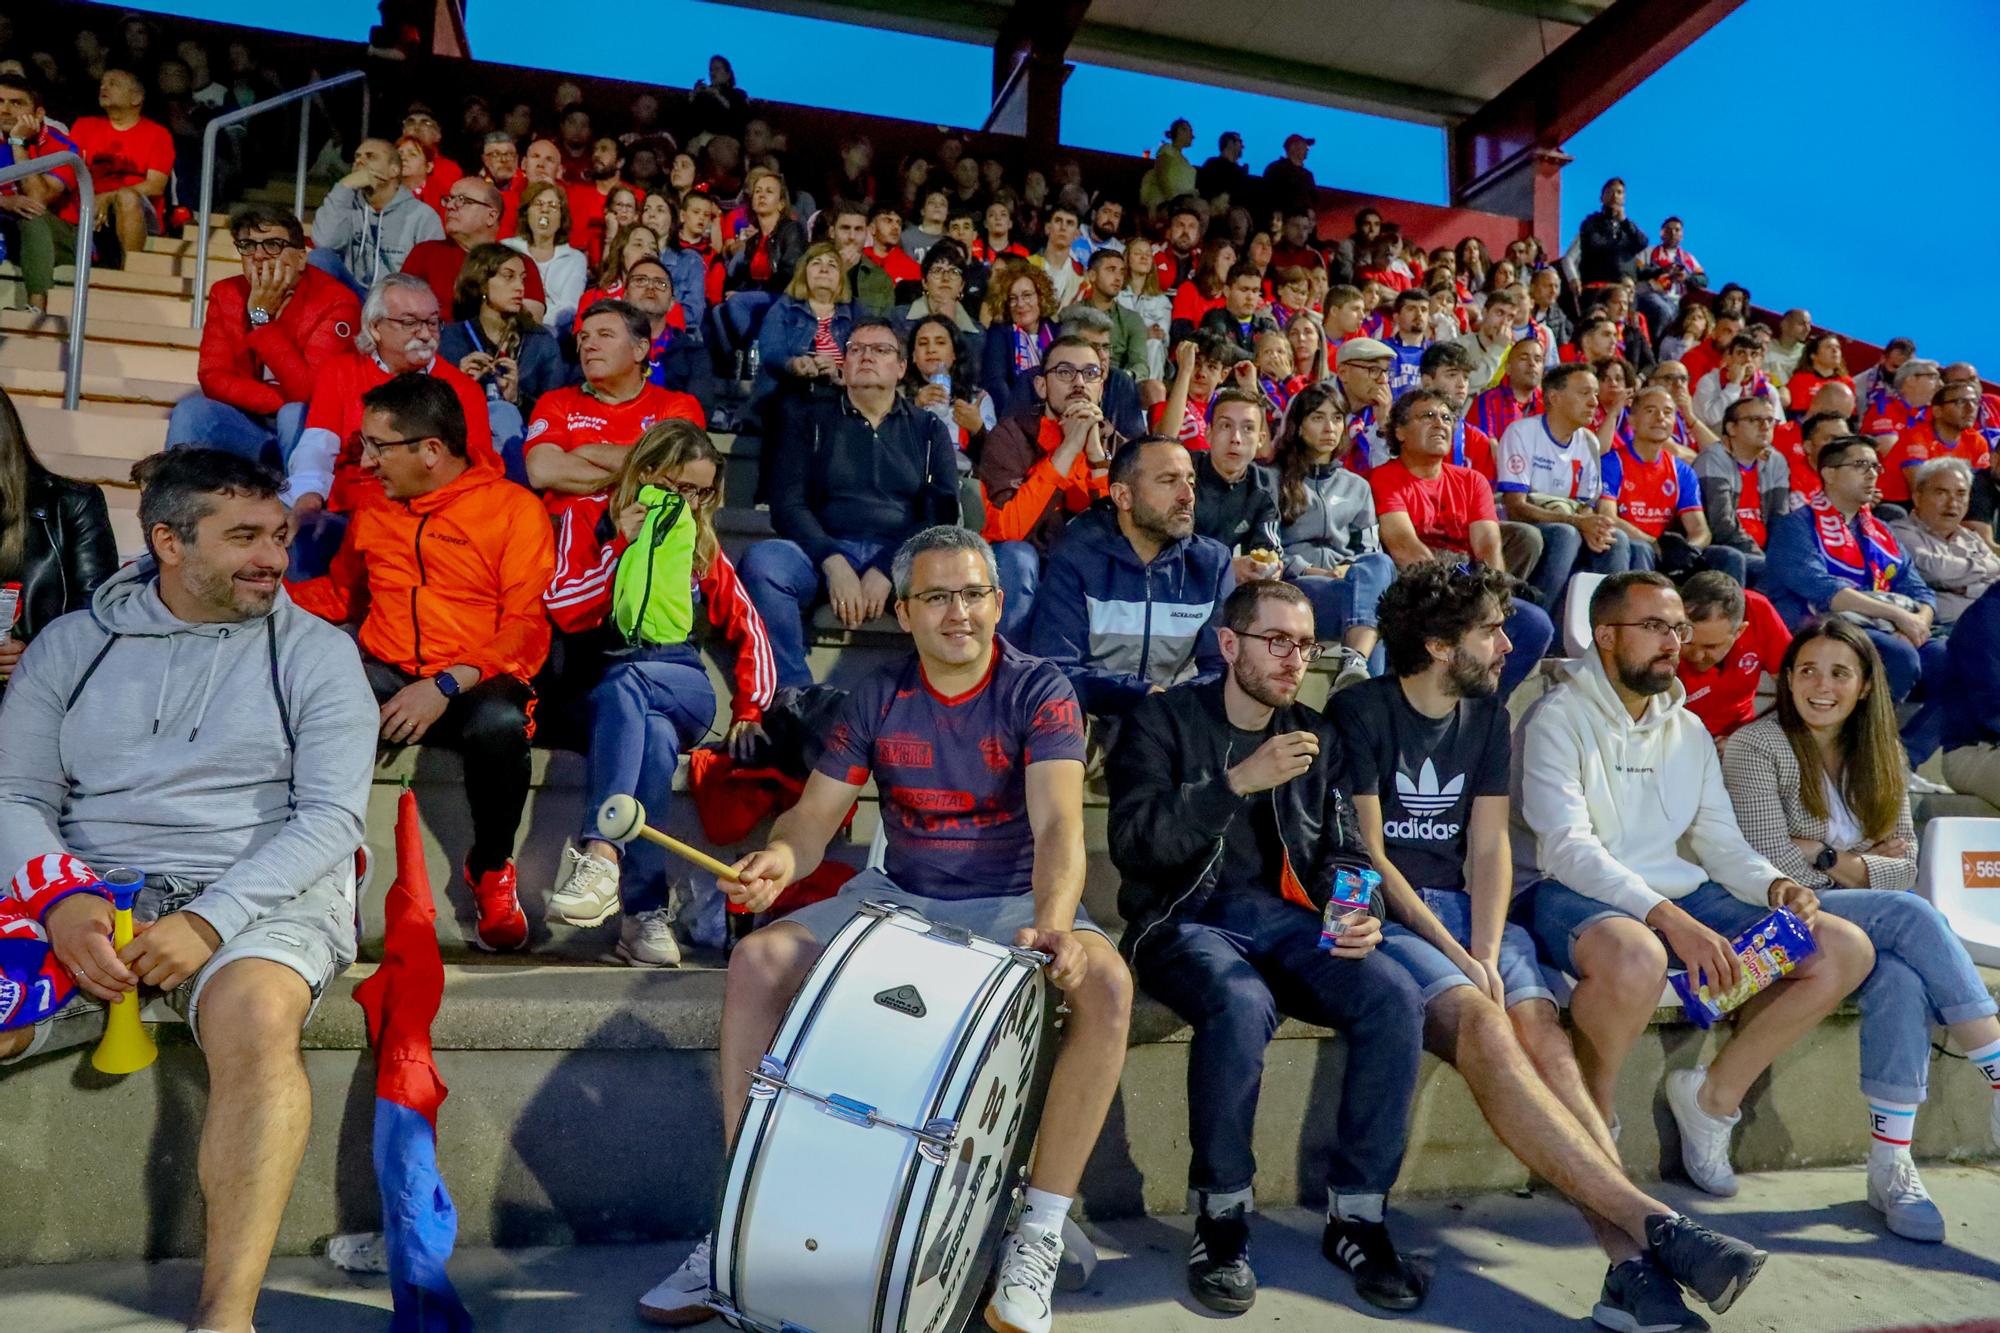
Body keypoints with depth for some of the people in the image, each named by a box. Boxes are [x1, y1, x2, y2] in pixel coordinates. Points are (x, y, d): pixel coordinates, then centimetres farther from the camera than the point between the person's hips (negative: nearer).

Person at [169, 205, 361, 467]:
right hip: (250, 425, 5)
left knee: (297, 414, -33)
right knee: (190, 411, -19)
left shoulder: (335, 301, -15)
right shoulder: (226, 294, 3)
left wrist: (262, 316, -22)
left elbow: (308, 391, -24)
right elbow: (212, 377, -6)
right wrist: (282, 400, -21)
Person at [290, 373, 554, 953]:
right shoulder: (374, 512, 19)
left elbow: (527, 626, -8)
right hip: (385, 676, 4)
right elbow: (340, 594, 34)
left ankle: (491, 869, -7)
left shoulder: (514, 508, 1)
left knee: (500, 725, -39)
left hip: (476, 683, -4)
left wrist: (446, 686, -20)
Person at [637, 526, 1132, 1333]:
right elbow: (816, 812, -3)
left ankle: (1039, 1233, -18)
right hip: (896, 896, 3)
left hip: (1010, 905, -3)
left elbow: (1057, 824, -25)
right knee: (755, 964, -18)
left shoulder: (1039, 692, -11)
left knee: (1106, 982, -32)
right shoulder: (879, 698, 0)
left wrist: (1052, 922, -45)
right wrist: (782, 856, -27)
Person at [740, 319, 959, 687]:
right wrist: (833, 563, -14)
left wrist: (886, 571, -14)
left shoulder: (930, 429, 17)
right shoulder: (810, 421, 17)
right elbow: (787, 505, 5)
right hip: (823, 552, 1)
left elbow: (942, 513, 4)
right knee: (762, 561, -32)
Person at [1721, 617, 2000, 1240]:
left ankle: (1891, 1168, -28)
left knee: (1901, 980, -30)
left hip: (1871, 920, 5)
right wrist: (1855, 861, -1)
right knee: (1914, 914, -30)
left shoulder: (1880, 756, 16)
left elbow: (1905, 866, 9)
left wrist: (1827, 860, -8)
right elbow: (1774, 868, -11)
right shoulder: (1755, 747, -3)